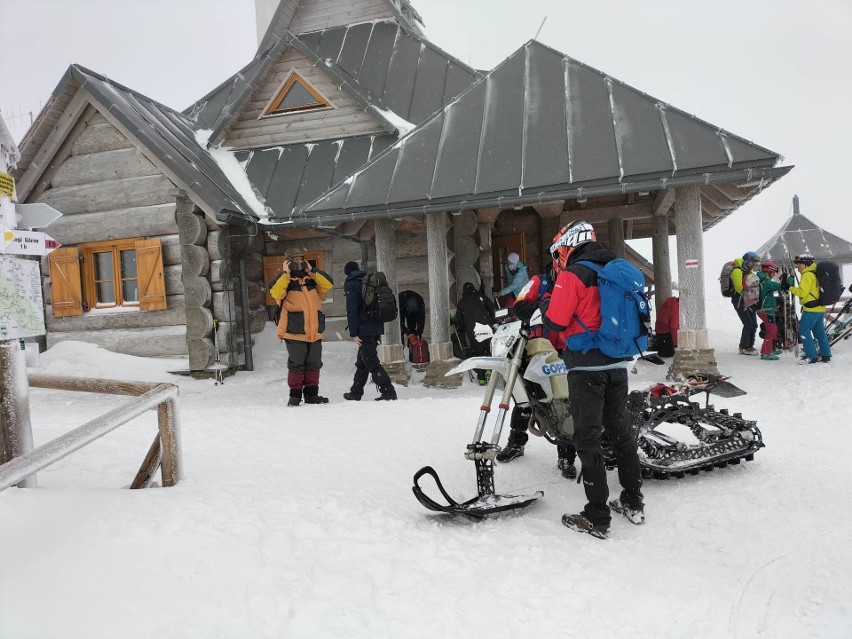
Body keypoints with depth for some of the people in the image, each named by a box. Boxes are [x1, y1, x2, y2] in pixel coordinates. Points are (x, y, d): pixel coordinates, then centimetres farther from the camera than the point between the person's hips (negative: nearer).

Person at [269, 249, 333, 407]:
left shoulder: (312, 280, 16)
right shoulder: (285, 281, 1)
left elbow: (328, 283, 1)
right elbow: (275, 292, -19)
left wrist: (311, 270, 0)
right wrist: (285, 273, -14)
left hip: (314, 332, 5)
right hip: (295, 333, -5)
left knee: (314, 364, 9)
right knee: (296, 364, 0)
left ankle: (312, 394, 19)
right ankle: (295, 396, 9)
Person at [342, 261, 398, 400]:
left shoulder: (351, 285, -5)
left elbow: (351, 310, -14)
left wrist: (354, 333, -13)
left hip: (364, 330, -8)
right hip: (377, 327, 8)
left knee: (371, 363, -7)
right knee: (362, 361, 18)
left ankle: (389, 392, -14)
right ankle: (355, 393, 27)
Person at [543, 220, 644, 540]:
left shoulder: (573, 274, -11)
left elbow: (556, 322, -13)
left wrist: (545, 301, 4)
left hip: (587, 365, -7)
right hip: (618, 363, 8)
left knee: (588, 439, -1)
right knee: (620, 431, 17)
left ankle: (597, 518, 3)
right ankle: (633, 503, 27)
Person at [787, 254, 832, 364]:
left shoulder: (807, 275, -13)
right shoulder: (816, 274, 16)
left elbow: (802, 292, -18)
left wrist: (791, 287, -8)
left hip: (811, 309, -10)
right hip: (820, 308, 10)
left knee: (804, 331, -6)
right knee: (820, 331, 15)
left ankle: (811, 356, -7)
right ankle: (825, 355, 19)